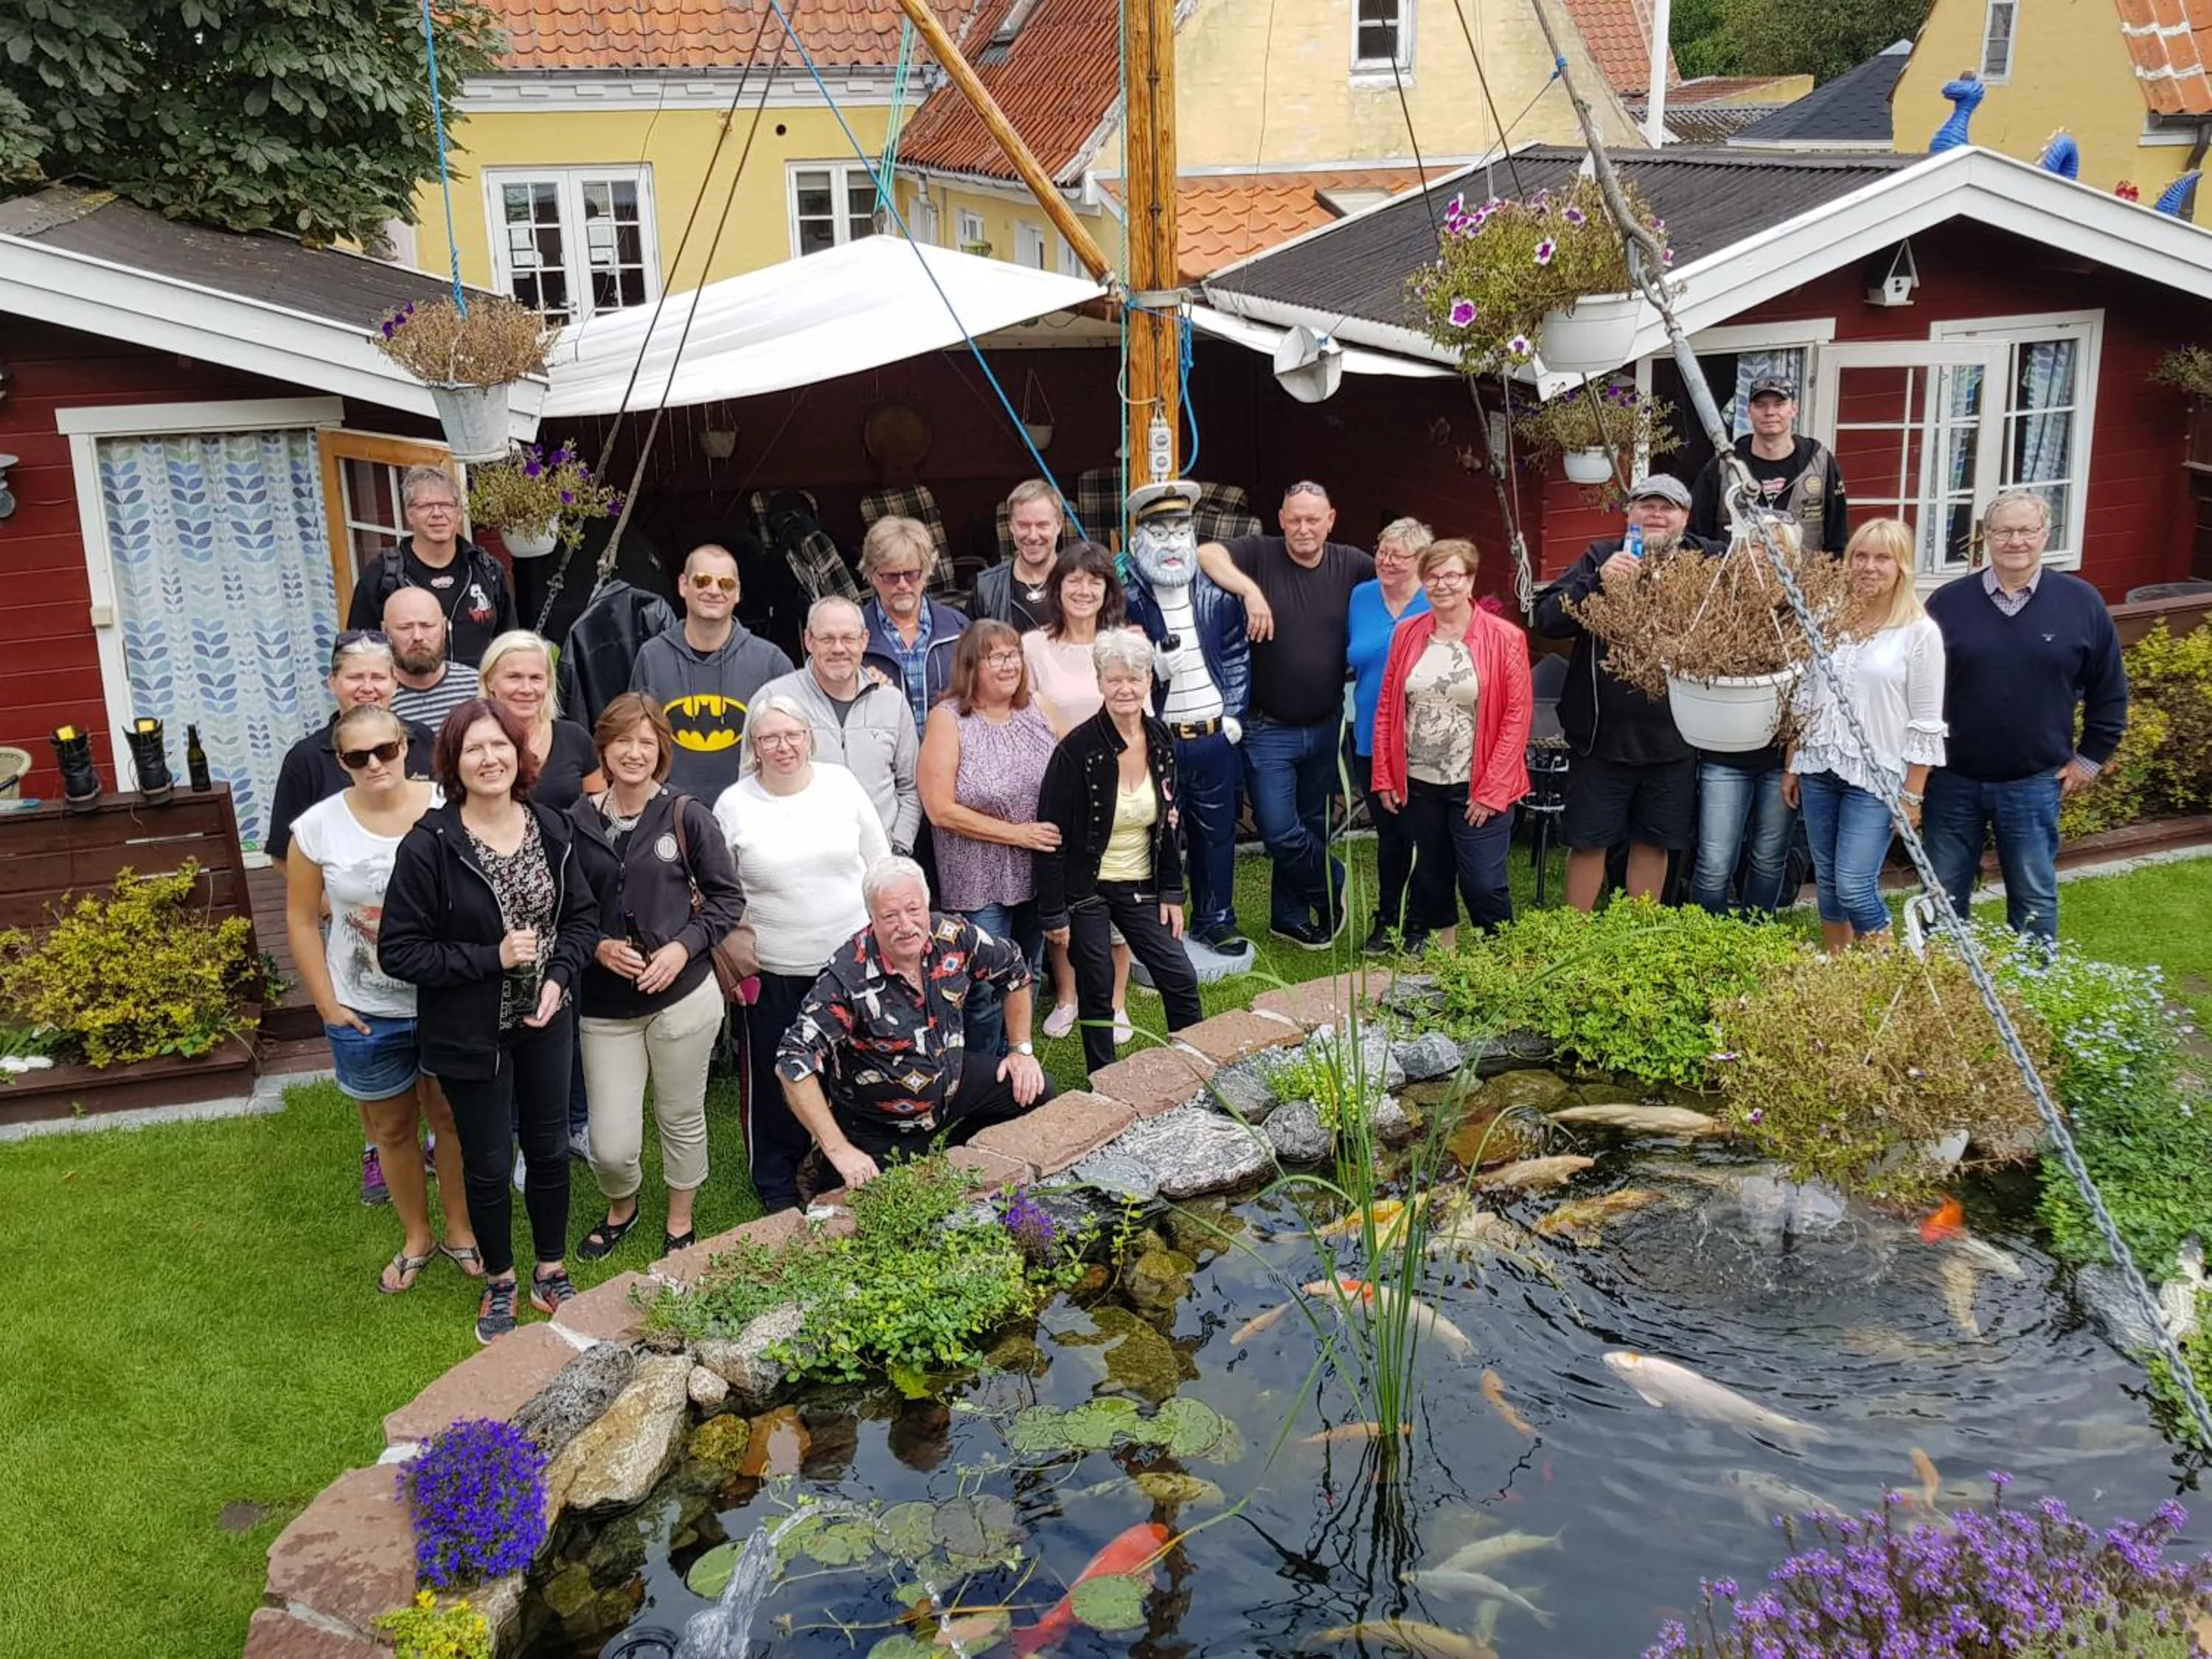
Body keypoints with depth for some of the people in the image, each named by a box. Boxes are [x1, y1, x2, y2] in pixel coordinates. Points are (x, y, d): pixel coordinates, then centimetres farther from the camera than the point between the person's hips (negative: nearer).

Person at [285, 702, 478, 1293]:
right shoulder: (318, 827, -9)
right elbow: (302, 921, 0)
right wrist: (328, 1004, -2)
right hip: (367, 1015, 1)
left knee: (452, 1118, 16)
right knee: (391, 1129, 17)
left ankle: (460, 1230, 36)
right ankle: (416, 1238, 37)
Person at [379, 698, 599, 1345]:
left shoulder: (552, 829, -5)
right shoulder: (429, 845, -18)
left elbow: (582, 915, 5)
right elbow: (399, 950, -15)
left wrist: (559, 976, -12)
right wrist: (491, 958, -22)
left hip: (543, 1022, 4)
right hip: (470, 1034, -3)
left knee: (550, 1149, 15)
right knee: (489, 1163, 11)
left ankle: (552, 1273, 36)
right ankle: (499, 1285, 34)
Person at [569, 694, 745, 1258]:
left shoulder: (687, 816, -5)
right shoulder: (576, 823, -1)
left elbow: (727, 896, 0)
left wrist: (685, 946, -13)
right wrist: (596, 947, -10)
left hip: (683, 995, -1)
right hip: (605, 1005, 1)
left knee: (682, 1120, 14)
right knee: (611, 1145, 2)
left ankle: (679, 1225, 40)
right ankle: (621, 1209, 37)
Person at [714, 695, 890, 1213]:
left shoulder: (841, 783, -1)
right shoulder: (733, 805, -4)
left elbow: (879, 862, 7)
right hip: (774, 971, -1)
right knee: (777, 1078, 8)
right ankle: (777, 1185, 27)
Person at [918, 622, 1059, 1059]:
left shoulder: (1036, 711, 3)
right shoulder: (948, 720, -11)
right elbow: (941, 809, -15)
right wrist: (1017, 833, -16)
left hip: (1035, 876, 5)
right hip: (979, 886, -5)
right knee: (985, 994, 0)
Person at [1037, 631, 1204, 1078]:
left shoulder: (1160, 742, 0)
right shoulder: (1077, 749, -17)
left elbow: (1168, 824, 10)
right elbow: (1052, 835, -14)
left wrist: (1171, 893, 6)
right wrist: (1054, 913, -14)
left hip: (1141, 888, 5)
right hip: (1086, 890, -5)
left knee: (1180, 979, 4)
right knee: (1097, 993, 5)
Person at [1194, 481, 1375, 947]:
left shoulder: (1350, 564, 2)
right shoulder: (1261, 554, -9)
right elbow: (1206, 554, -23)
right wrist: (1251, 590, -35)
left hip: (1325, 728, 4)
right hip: (1269, 729, -4)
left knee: (1312, 827, 16)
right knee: (1281, 832, -7)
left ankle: (1290, 917, 34)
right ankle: (1331, 886, 23)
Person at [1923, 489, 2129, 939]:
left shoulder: (2081, 602, -1)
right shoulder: (1947, 602, -2)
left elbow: (2109, 691, 7)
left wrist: (2090, 758, 5)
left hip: (2034, 784, 0)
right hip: (1952, 780, 1)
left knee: (2035, 899, 10)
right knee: (1943, 896, 11)